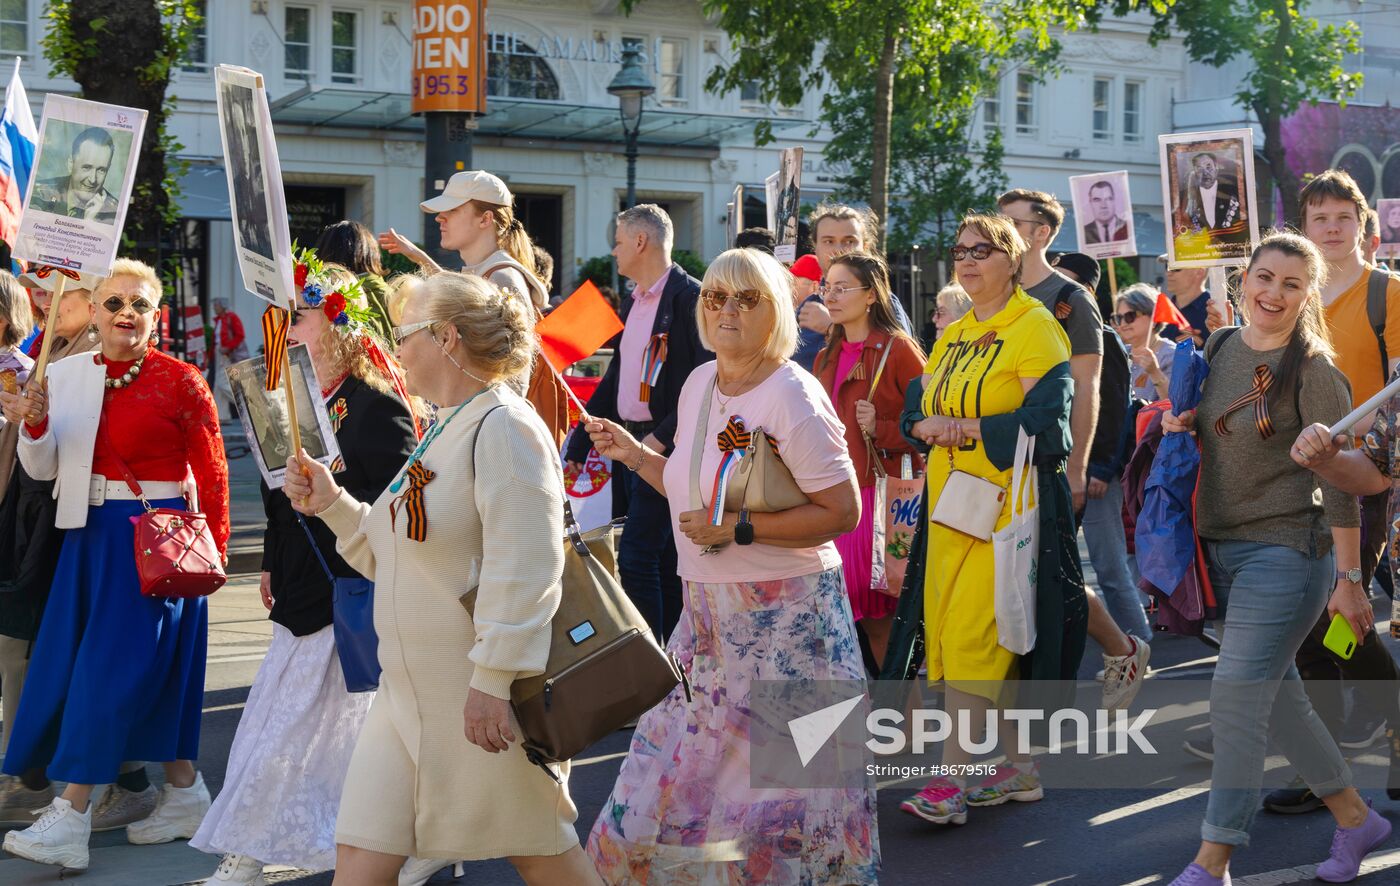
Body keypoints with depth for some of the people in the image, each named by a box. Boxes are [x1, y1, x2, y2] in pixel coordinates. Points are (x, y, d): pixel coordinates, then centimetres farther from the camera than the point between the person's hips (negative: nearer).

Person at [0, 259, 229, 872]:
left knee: (113, 666, -9)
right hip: (92, 535, 6)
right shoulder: (67, 375, 6)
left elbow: (212, 474, -5)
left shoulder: (180, 381, -7)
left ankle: (71, 819, -8)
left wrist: (213, 555, -6)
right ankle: (184, 792, 23)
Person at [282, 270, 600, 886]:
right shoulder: (442, 432, 17)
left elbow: (524, 567, -23)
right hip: (410, 693, 10)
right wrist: (331, 505, 10)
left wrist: (492, 680, -25)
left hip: (485, 697, -9)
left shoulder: (503, 426, -15)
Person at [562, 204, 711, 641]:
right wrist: (577, 447, 17)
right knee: (662, 561, 12)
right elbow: (615, 379, 21)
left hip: (666, 448, -9)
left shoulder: (689, 297, -11)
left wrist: (663, 437, -21)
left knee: (636, 558, -12)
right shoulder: (632, 302, 17)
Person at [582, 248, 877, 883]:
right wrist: (634, 454, 9)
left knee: (779, 776, -2)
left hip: (785, 614, -7)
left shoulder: (792, 398, -15)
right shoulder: (698, 383, 9)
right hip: (709, 610, 8)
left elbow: (841, 511, -18)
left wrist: (737, 528, -20)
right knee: (683, 766, 13)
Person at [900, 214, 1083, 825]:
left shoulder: (1035, 328, -6)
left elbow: (1045, 420, -15)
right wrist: (926, 426, -5)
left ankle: (951, 778, -13)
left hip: (1008, 502, -7)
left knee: (972, 632, -13)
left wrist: (967, 428, -16)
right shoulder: (951, 338, 18)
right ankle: (1021, 767, 17)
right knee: (999, 637, 8)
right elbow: (919, 412, 18)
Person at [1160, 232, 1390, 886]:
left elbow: (1338, 481, -13)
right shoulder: (1219, 348, 7)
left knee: (1236, 692, -11)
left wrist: (1347, 578, -14)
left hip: (1284, 550, -7)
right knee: (1275, 696, 13)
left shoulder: (1313, 372, -12)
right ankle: (1355, 819, 29)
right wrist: (1177, 423, 0)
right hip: (1222, 548, 7)